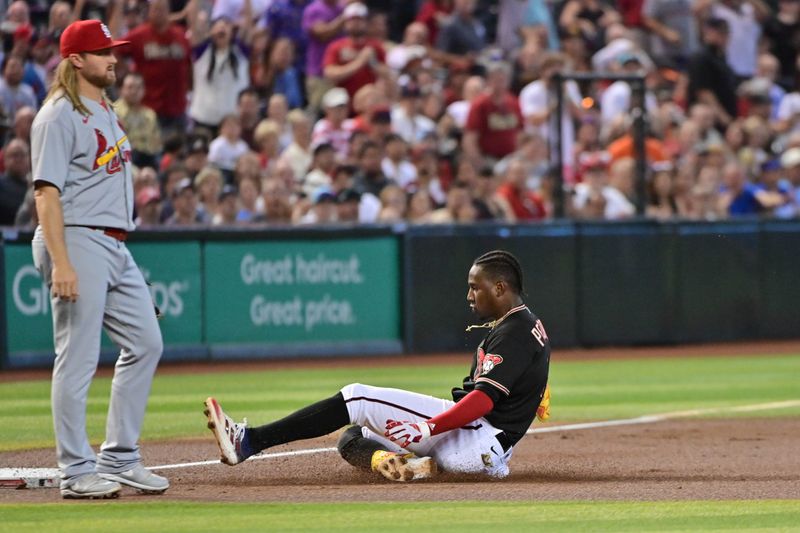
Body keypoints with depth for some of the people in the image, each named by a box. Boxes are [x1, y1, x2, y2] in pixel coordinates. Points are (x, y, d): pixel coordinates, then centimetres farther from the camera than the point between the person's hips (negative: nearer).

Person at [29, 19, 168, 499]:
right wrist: (61, 263, -25)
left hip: (116, 246, 10)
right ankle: (77, 472, -1)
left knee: (145, 344, 10)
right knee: (78, 358, -6)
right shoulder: (60, 117, -11)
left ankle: (120, 459, 17)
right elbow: (47, 193, -17)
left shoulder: (106, 110, 17)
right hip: (78, 241, -10)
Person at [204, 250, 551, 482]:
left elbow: (483, 400, -25)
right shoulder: (527, 327, 21)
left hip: (477, 439, -11)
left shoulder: (514, 333, -13)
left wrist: (427, 428, -31)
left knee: (357, 399, -15)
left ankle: (249, 441, -21)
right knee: (353, 441, 13)